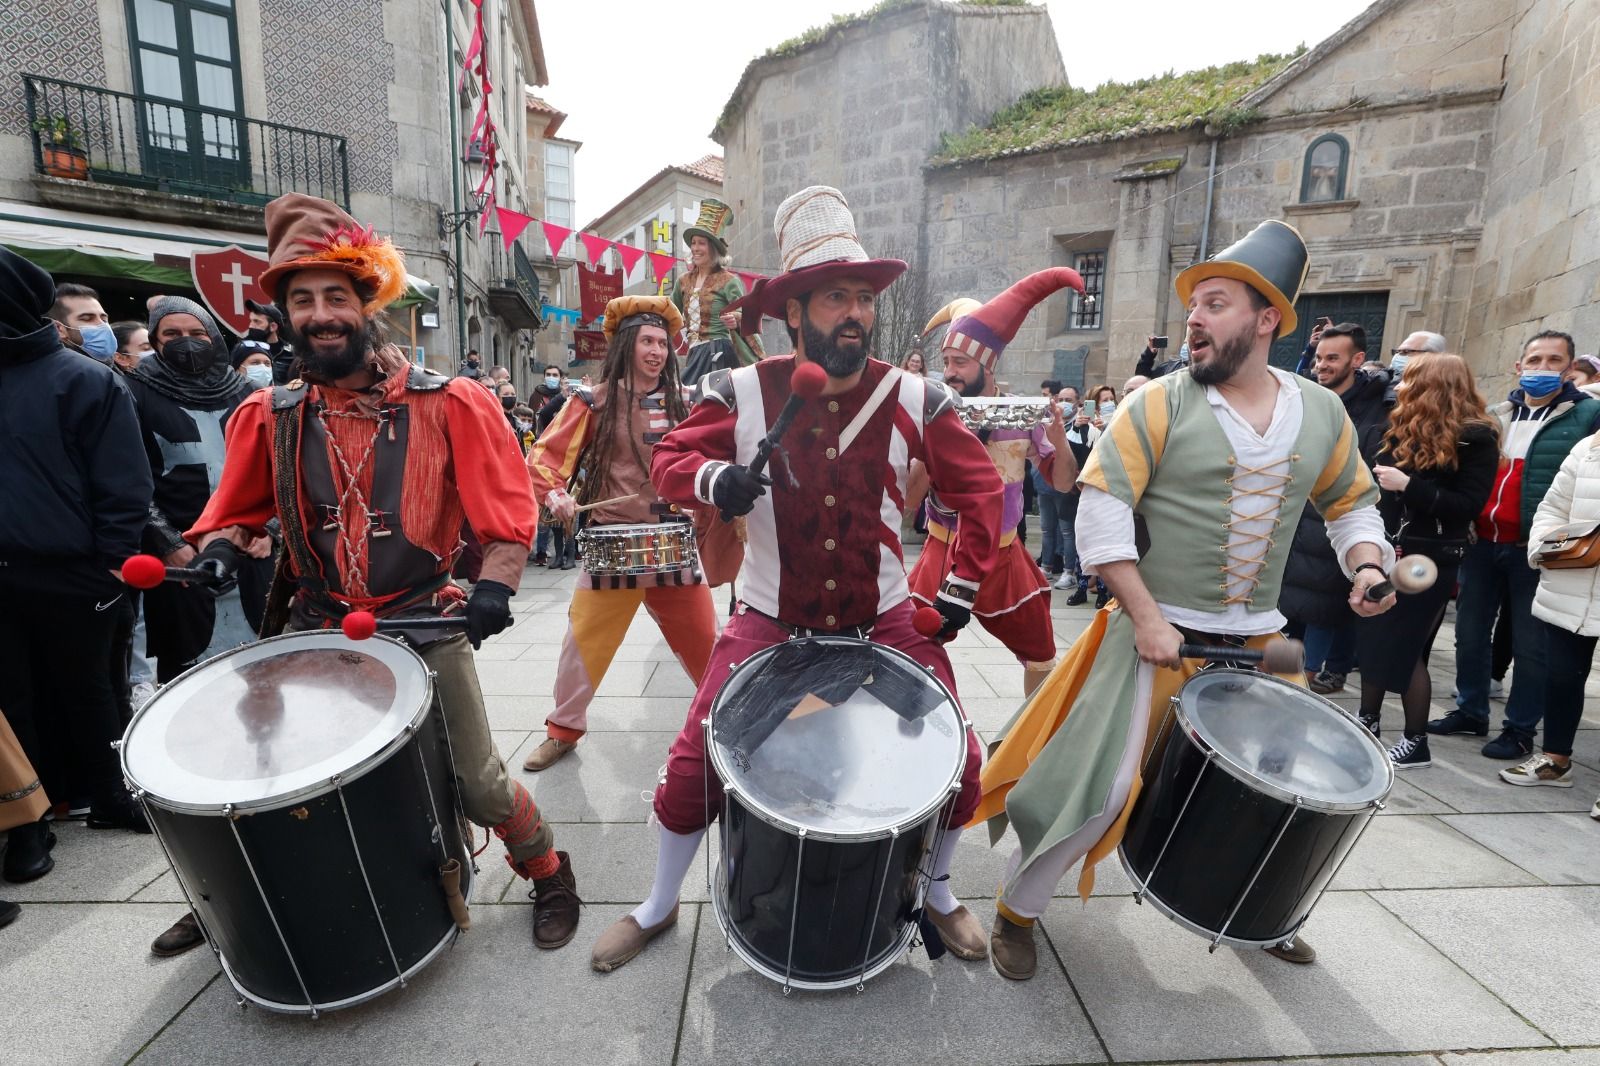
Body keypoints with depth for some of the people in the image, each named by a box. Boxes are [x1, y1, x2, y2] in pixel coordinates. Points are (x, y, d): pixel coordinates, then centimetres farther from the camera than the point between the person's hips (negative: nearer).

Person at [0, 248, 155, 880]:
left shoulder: (84, 380, -2)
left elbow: (122, 485, -5)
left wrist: (112, 563, -8)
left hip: (71, 575, -2)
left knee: (86, 689, 12)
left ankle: (109, 796, 25)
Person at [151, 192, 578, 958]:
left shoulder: (447, 404, -9)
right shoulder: (269, 417, 3)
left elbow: (507, 509, -10)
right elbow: (236, 509, 16)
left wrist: (494, 584, -25)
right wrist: (220, 547, -6)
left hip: (424, 625, -4)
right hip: (313, 628, 4)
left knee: (477, 782, -2)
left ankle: (548, 873, 27)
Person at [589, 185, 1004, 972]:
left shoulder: (913, 400, -6)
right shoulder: (742, 392, -8)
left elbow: (979, 490, 5)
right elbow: (668, 459, -1)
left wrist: (962, 587, -1)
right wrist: (712, 478, -25)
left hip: (885, 621, 1)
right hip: (770, 622, 0)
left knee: (957, 762, 0)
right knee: (692, 765, -2)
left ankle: (937, 891, 36)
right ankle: (658, 907, 31)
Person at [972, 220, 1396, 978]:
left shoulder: (1322, 414, 5)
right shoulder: (1160, 403, -11)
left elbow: (1351, 501, 19)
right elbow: (1100, 509, -16)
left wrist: (1368, 565, -1)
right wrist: (1146, 618, -19)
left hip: (1257, 643, 6)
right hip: (1158, 635, -5)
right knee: (1094, 786, -6)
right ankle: (1016, 913, 19)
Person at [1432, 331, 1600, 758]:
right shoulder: (1493, 416, 13)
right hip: (1482, 542, 5)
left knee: (1530, 644, 4)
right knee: (1470, 634, 12)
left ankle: (1521, 728, 17)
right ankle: (1470, 711, 26)